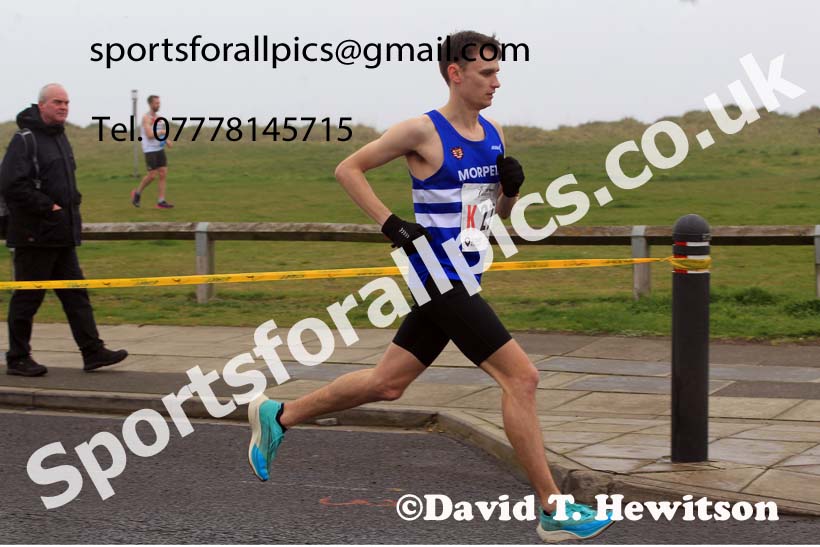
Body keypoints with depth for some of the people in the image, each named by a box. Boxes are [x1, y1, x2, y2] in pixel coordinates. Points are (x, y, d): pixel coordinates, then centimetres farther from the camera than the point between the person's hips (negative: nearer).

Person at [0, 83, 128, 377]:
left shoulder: (60, 137, 15)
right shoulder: (25, 140, -13)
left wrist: (72, 203, 11)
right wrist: (48, 207, -19)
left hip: (62, 235, 9)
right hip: (35, 234, -9)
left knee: (75, 294, 8)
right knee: (28, 297, 0)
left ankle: (93, 351, 10)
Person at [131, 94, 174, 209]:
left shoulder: (157, 118, 13)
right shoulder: (146, 117, -12)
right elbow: (150, 135, -21)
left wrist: (167, 141, 6)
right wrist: (163, 132, -9)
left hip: (160, 149, 7)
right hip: (150, 151, -7)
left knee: (163, 174, -2)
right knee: (152, 175, -7)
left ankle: (161, 201, -1)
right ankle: (137, 193, 16)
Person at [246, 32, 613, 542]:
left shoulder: (494, 134, 11)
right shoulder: (423, 131, -11)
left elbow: (502, 210, 21)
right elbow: (349, 168, -5)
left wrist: (512, 185, -1)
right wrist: (391, 223, -14)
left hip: (463, 279, 8)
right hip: (439, 275, -8)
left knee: (387, 383, 15)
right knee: (521, 377, -12)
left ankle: (277, 417, 31)